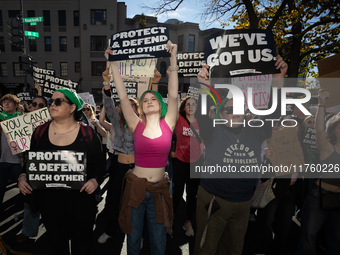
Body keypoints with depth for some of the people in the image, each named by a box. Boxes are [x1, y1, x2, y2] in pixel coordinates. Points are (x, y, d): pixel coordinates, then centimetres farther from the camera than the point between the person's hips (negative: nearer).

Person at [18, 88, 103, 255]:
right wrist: (23, 177, -6)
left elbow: (99, 162, -2)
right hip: (49, 199, 3)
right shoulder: (40, 132, 2)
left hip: (81, 199, -2)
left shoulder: (87, 133, -7)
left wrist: (95, 180, -18)